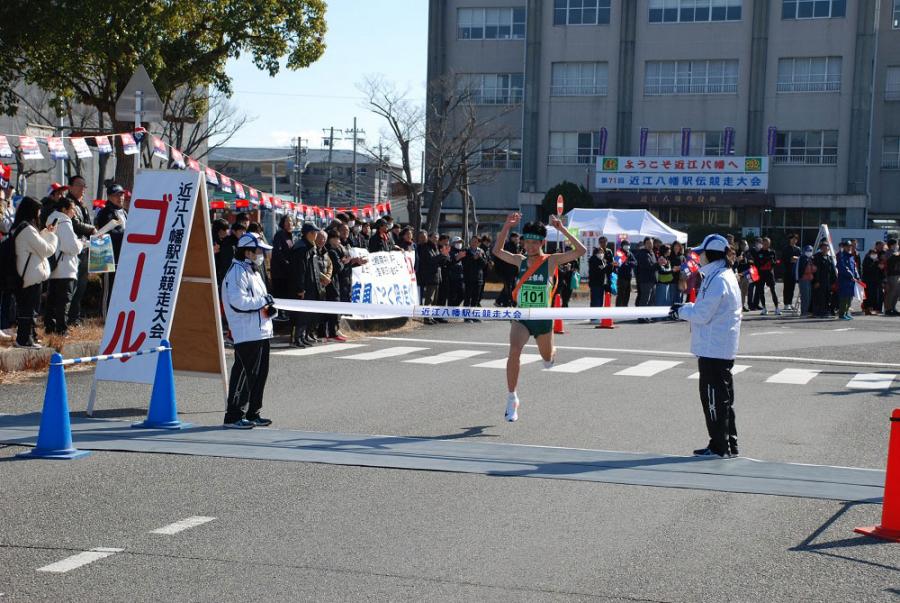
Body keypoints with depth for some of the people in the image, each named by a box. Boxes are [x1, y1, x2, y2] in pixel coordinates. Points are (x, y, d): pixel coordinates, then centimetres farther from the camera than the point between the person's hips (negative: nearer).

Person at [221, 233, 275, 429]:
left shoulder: (252, 270, 20)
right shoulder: (237, 272, -13)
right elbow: (238, 302, -23)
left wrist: (268, 307, 8)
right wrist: (262, 301, -15)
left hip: (261, 331, 10)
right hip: (246, 333, -10)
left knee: (260, 372, 13)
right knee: (244, 374, -9)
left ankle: (252, 414, 22)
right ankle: (233, 417, -5)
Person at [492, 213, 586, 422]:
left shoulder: (551, 261, -9)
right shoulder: (520, 261, 2)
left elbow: (580, 251, -18)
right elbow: (497, 250, 10)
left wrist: (562, 229, -25)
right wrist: (506, 226, -2)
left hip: (543, 318, -1)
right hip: (521, 317, 1)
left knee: (547, 357, 20)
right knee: (514, 350, -26)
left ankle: (550, 355, 62)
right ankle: (512, 399, -17)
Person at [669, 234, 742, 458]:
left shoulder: (717, 280, -19)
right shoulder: (726, 275, 14)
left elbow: (703, 314, -20)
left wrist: (681, 311, -4)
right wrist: (685, 308, 10)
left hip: (713, 349, -10)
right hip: (723, 348, 10)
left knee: (714, 397, -3)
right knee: (723, 397, 15)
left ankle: (720, 446, 2)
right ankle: (729, 444, 21)